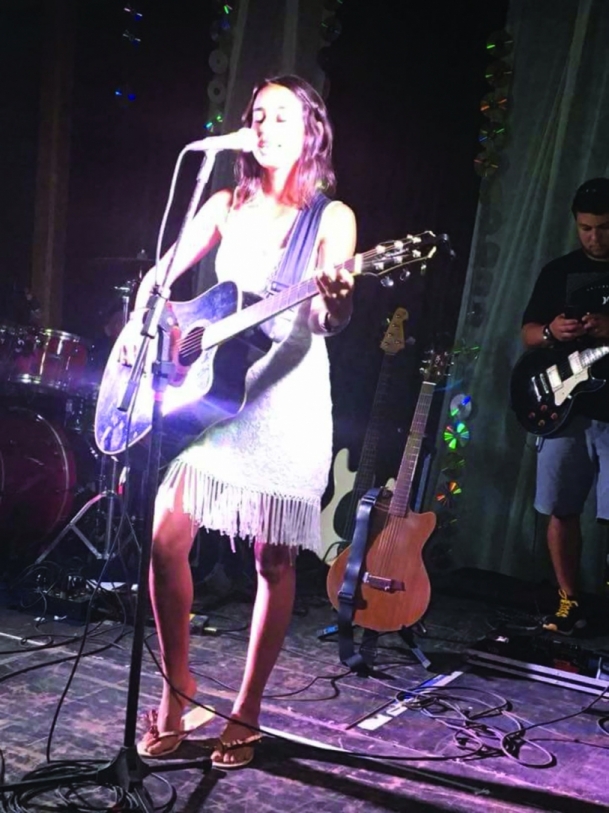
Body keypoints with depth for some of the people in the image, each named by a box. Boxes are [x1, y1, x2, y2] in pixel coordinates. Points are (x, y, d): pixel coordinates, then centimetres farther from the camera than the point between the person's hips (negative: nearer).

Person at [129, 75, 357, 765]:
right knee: (166, 537, -4)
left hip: (288, 393, -3)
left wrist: (336, 299, -33)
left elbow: (329, 321, -11)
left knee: (274, 558, 0)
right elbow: (160, 276, 16)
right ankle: (177, 692, 14)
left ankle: (246, 716, 12)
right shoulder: (227, 206, 12)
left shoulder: (331, 217, 1)